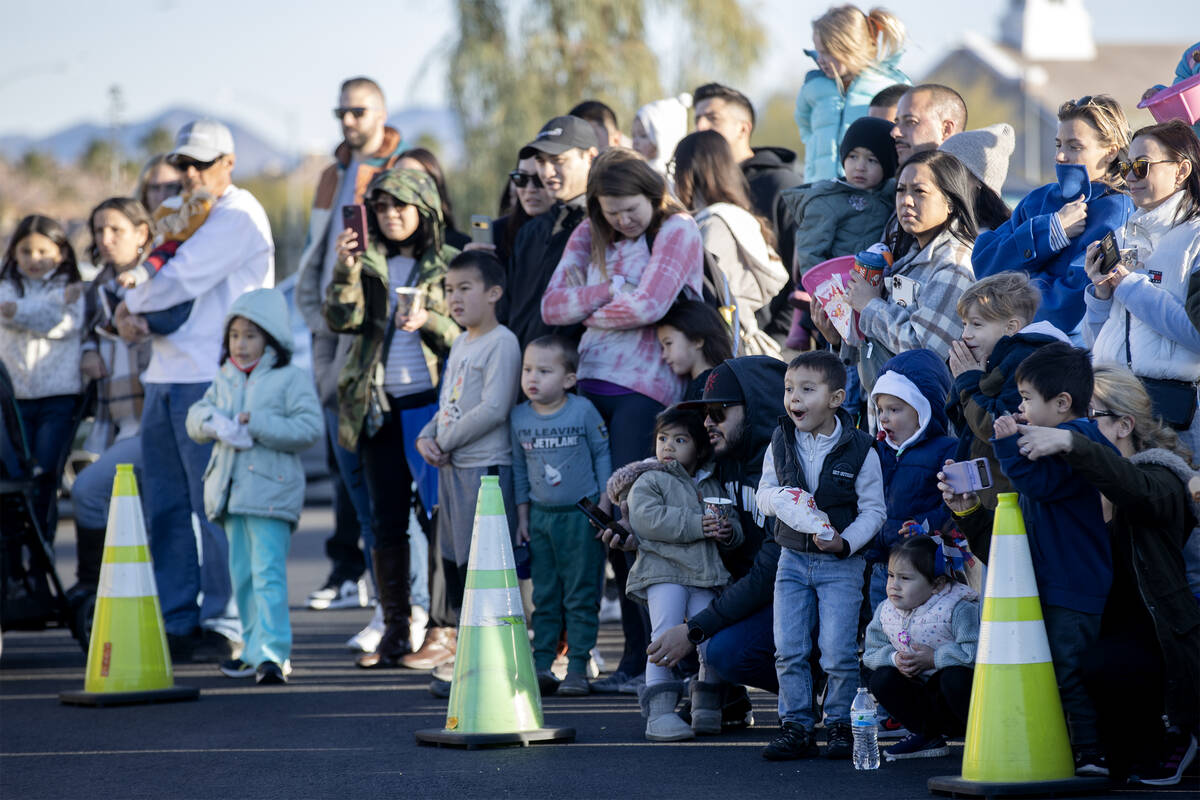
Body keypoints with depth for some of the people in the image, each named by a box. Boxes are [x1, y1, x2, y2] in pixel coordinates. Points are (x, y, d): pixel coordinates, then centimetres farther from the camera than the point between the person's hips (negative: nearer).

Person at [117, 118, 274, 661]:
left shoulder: (238, 217, -7)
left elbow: (178, 280, -15)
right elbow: (149, 284, 21)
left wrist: (131, 306, 2)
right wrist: (132, 317, -2)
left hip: (213, 380, -9)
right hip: (166, 378, 9)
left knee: (216, 508, -7)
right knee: (165, 508, 8)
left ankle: (223, 627, -3)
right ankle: (177, 623, 13)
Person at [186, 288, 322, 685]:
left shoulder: (292, 379, -4)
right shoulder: (224, 379, 15)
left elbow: (308, 429, -13)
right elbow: (196, 417, 11)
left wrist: (256, 425, -18)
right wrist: (215, 422, -12)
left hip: (270, 490, -7)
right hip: (230, 489, 7)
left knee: (268, 573, -14)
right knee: (241, 574, 12)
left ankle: (273, 654, -18)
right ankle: (254, 649, 21)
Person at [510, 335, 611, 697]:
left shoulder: (583, 411, -9)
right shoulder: (519, 417, 2)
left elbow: (603, 454, -1)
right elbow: (519, 467, 12)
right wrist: (522, 514, 10)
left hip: (582, 515, -4)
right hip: (541, 516, 4)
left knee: (581, 596, -1)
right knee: (544, 596, 7)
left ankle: (577, 667, 2)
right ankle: (541, 664, 9)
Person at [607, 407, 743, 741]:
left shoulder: (712, 486, 21)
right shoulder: (648, 481, 5)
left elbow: (734, 528, 20)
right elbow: (647, 519, -14)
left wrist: (727, 531, -6)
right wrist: (696, 525, -18)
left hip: (705, 576, 5)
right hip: (663, 571, -5)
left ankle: (707, 712, 12)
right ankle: (659, 713, -18)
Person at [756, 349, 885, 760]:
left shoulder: (859, 450, -10)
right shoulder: (780, 445, 2)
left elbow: (873, 508, -6)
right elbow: (764, 494, 8)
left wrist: (845, 542, -19)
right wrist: (780, 498, -15)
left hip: (841, 562, -4)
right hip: (793, 559, 4)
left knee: (839, 654, -5)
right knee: (788, 650, 2)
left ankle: (839, 723, 10)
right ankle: (796, 726, 10)